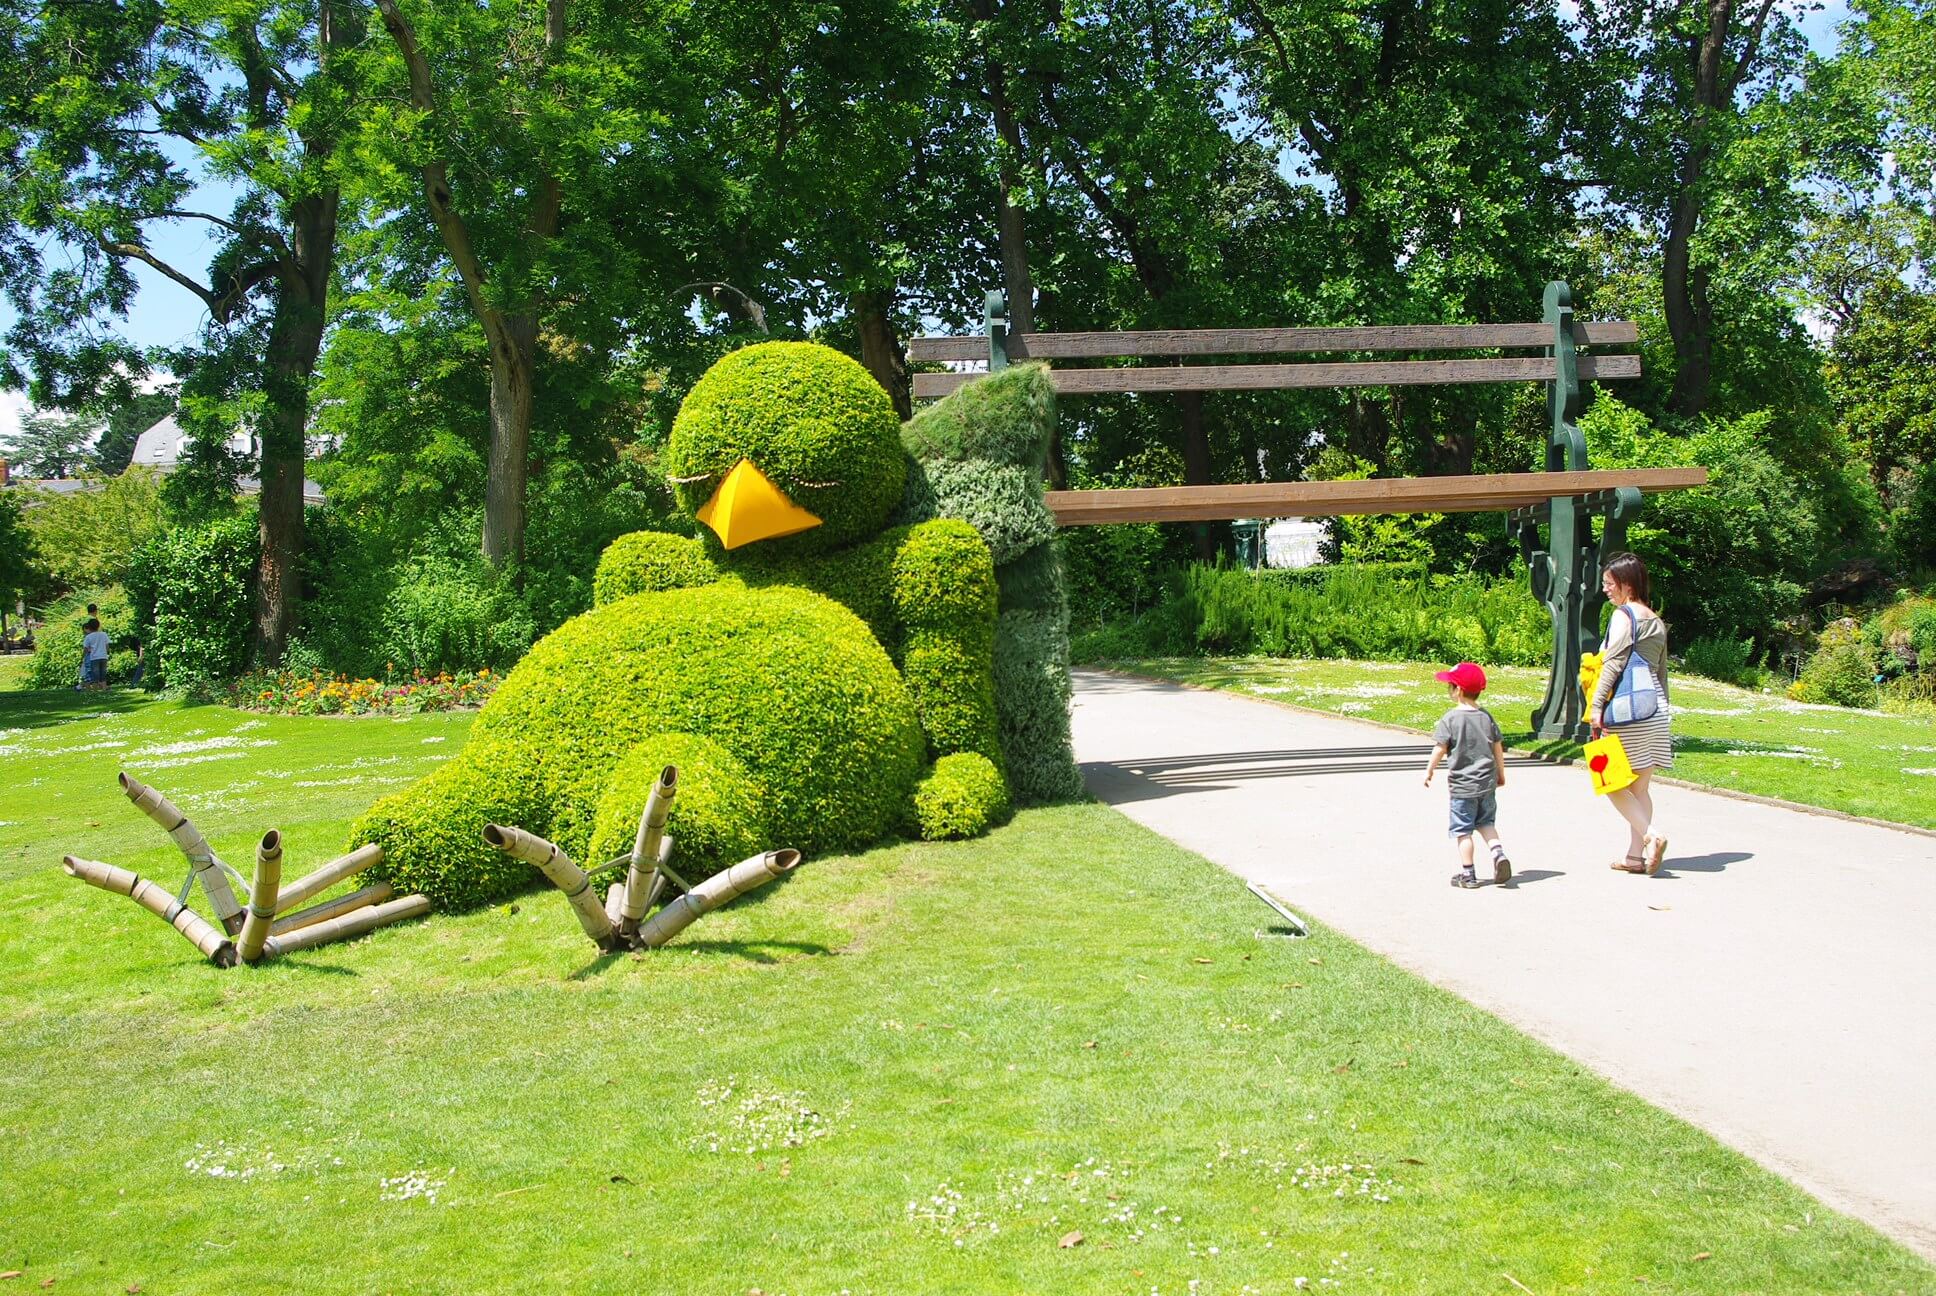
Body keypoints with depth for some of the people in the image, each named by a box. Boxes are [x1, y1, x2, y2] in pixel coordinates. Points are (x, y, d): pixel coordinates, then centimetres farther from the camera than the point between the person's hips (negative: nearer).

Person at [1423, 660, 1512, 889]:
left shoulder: (1450, 719, -13)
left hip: (1462, 784, -5)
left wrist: (1429, 771, 0)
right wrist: (1500, 774, 21)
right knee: (1486, 822, 20)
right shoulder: (1487, 716, 4)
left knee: (1463, 830, 3)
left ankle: (1467, 874, 5)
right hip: (1487, 782, 5)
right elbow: (1498, 748, 9)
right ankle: (1498, 852, -3)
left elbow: (1439, 749, -14)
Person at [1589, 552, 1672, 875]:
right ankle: (1635, 854, 8)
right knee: (1639, 787, 10)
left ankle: (1652, 835, -15)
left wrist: (1596, 706, -17)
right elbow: (1662, 672, 19)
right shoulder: (1657, 621, 16)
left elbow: (1613, 664, -16)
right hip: (1656, 712, 8)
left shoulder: (1623, 616, -8)